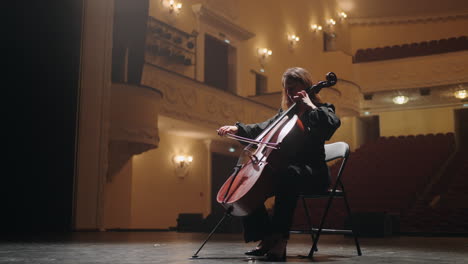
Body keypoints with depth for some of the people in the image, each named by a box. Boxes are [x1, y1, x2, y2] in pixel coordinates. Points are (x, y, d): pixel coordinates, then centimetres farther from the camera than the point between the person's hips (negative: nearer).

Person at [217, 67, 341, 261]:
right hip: (286, 170, 7)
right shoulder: (285, 113, 22)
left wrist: (310, 106, -15)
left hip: (313, 174, -7)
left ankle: (280, 240, -39)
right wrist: (237, 129, 6)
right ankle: (267, 238, -8)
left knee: (288, 175, -41)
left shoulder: (320, 110, 4)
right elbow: (261, 129, 22)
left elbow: (332, 123, -20)